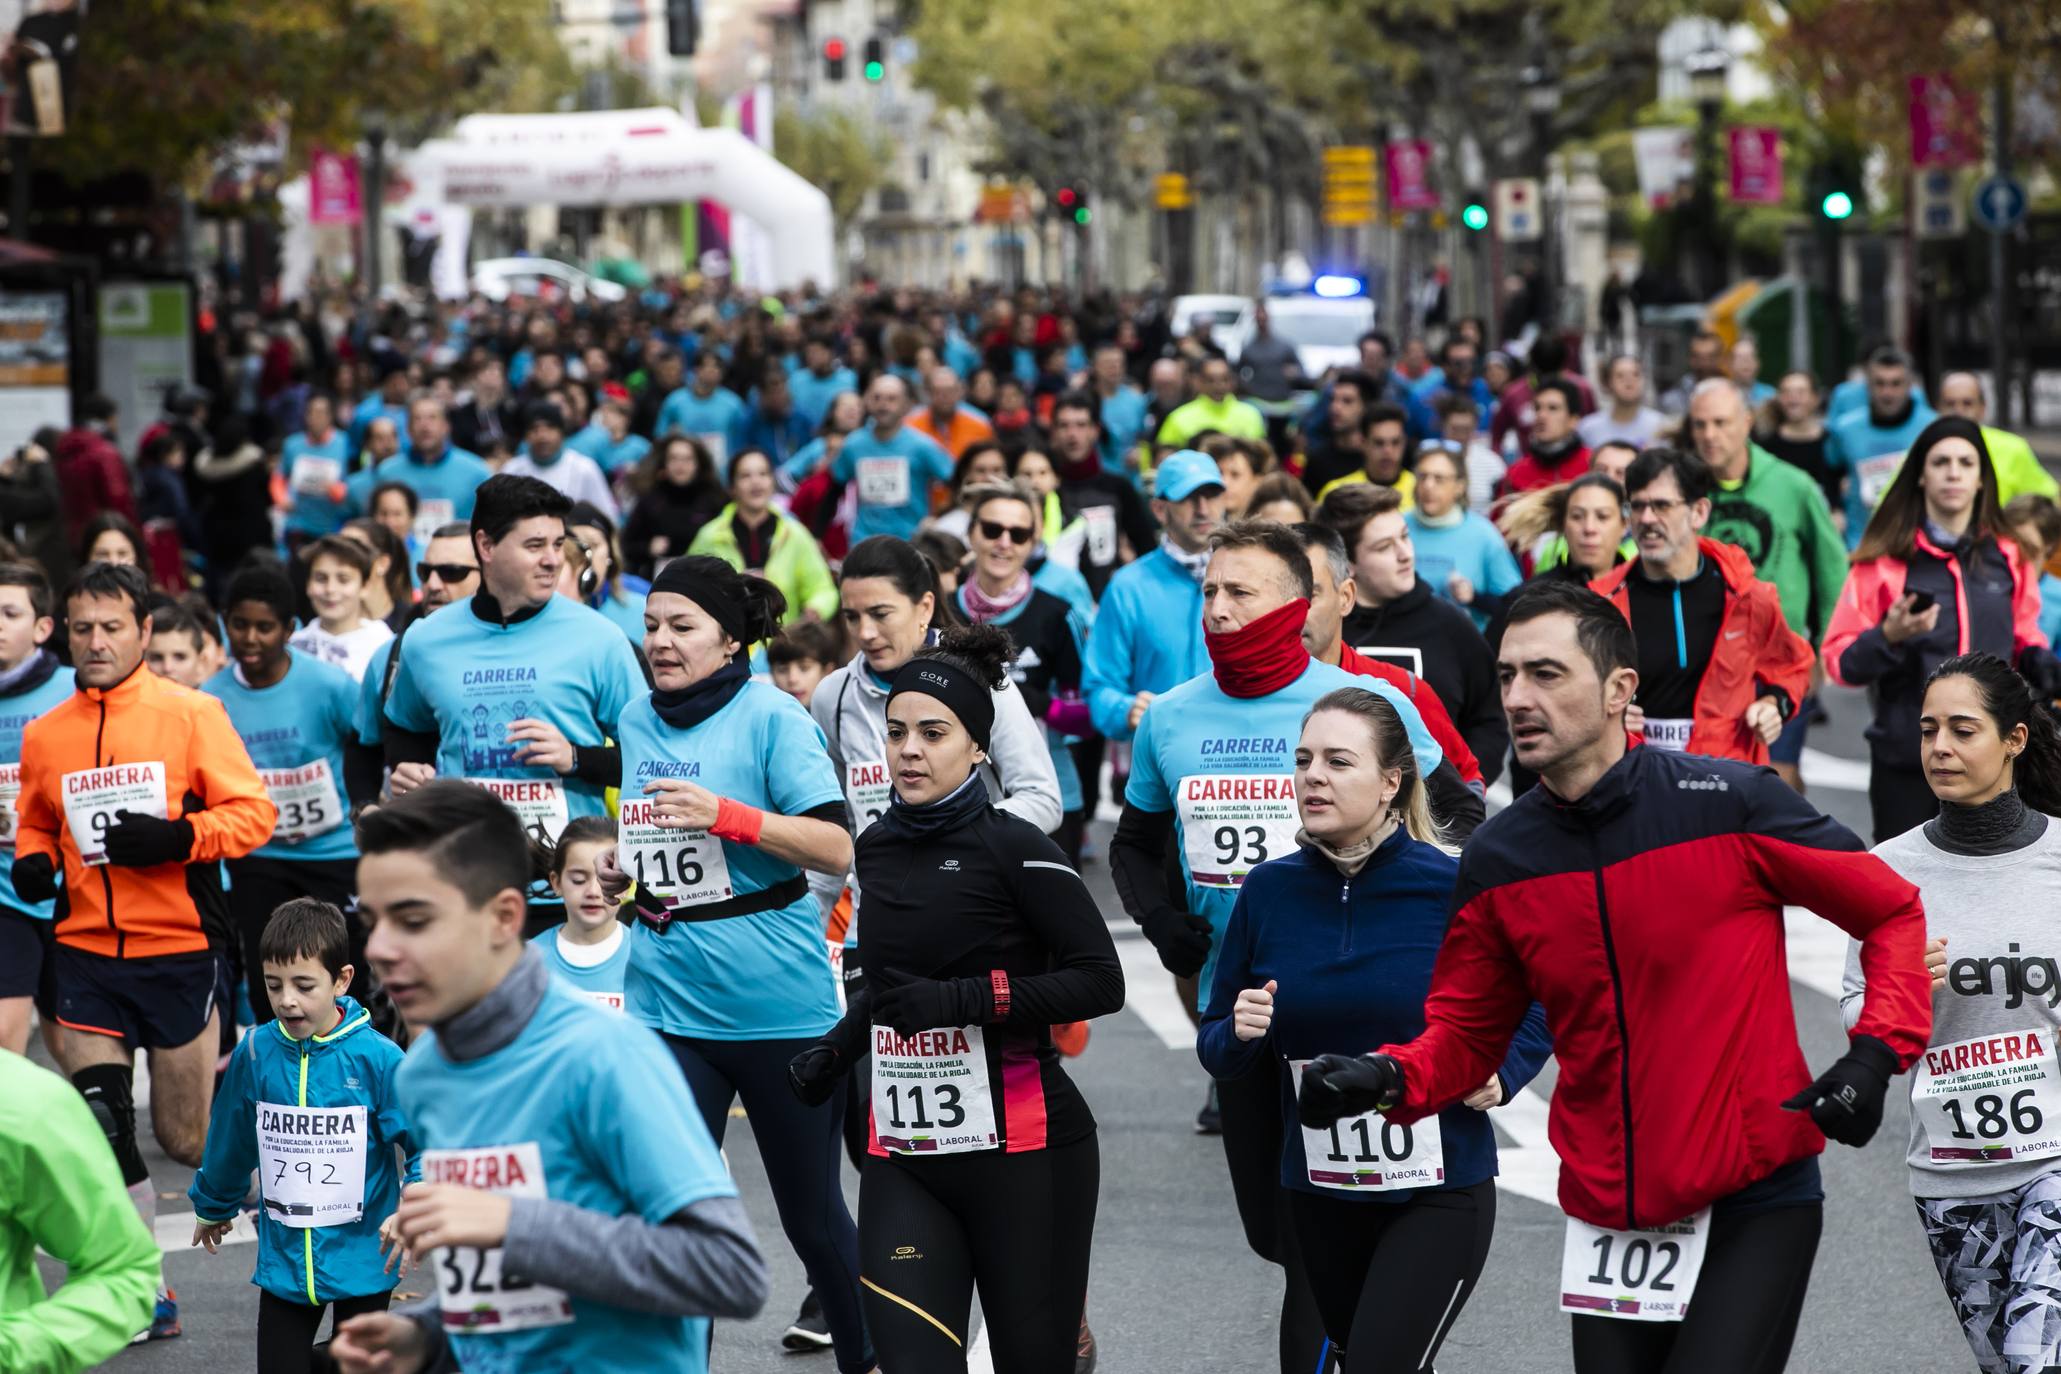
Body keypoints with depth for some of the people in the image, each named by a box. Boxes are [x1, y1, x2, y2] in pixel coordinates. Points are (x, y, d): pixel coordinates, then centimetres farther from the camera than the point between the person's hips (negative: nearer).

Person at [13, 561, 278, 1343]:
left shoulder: (191, 714, -4)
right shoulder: (45, 733, 6)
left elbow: (253, 811, -7)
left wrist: (176, 837, -21)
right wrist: (33, 862, -1)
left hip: (177, 949, -2)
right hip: (86, 954, 2)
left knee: (187, 1137, 5)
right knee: (98, 1122, -11)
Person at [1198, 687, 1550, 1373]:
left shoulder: (1453, 886, -12)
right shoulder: (1270, 890, -3)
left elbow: (1543, 1001, 3)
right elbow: (1218, 1049, 6)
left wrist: (1503, 1072, -14)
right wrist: (1239, 1033, -16)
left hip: (1440, 1193, -4)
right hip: (1319, 1194, 5)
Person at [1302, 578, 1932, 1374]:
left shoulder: (1732, 805, -11)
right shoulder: (1497, 860, 0)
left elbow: (1892, 913, -1)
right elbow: (1466, 1033, 9)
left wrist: (1878, 1053, -15)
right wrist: (1388, 1077, -11)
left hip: (1756, 1201, -4)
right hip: (1608, 1214, 5)